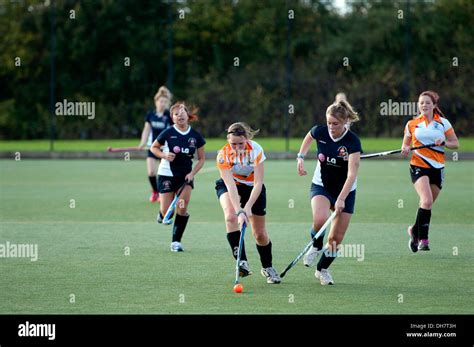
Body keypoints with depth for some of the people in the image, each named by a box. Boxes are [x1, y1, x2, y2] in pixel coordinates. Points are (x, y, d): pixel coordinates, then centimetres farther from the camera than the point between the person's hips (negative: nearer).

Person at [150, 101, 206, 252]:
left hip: (186, 176, 2)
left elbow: (202, 158, 7)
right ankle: (162, 213, 36)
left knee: (182, 208, -14)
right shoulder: (168, 133, -8)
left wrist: (192, 173, -7)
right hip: (167, 174, -2)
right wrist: (164, 155, -14)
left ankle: (176, 242, -1)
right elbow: (153, 147, 6)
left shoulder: (196, 136, -1)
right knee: (167, 213, -4)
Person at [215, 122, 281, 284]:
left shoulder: (256, 150, -27)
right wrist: (239, 211, -44)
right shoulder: (223, 155, -28)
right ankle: (242, 261, -34)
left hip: (252, 187, 1)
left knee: (260, 233, 3)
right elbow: (230, 186, -34)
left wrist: (248, 207, -38)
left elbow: (258, 183, -27)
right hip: (228, 185, -1)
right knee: (230, 216, -32)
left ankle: (267, 268, 27)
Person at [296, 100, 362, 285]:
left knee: (336, 239, 2)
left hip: (345, 190, -1)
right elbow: (308, 137, 14)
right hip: (321, 185, 1)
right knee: (319, 219, -31)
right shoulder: (319, 132, -14)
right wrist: (301, 157, 1)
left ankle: (322, 269, 27)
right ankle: (316, 247, 1)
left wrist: (341, 199, -39)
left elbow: (352, 174, -30)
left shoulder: (352, 142, -24)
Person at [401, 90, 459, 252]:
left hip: (437, 168, 2)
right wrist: (405, 149, -7)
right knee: (427, 200, -22)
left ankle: (415, 230, 34)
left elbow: (455, 143, 7)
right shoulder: (412, 124, 6)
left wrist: (444, 142, -13)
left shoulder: (443, 123, 5)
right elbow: (405, 143, 16)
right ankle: (423, 239, -16)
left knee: (427, 203, 8)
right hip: (418, 166, -2)